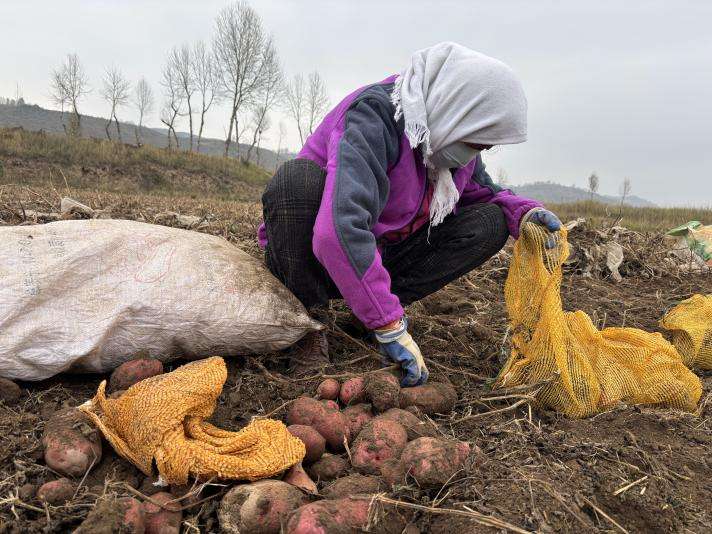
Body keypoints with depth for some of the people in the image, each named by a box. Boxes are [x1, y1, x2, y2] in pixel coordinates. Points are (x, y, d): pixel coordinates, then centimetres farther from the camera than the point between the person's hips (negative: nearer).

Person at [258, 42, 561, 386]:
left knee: (490, 222, -8)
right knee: (299, 178, -37)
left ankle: (384, 305, -7)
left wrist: (523, 212, -9)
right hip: (320, 258, -6)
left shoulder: (449, 133, -4)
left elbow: (483, 192, 14)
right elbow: (339, 229, -42)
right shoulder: (375, 116, -28)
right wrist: (390, 327, -40)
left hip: (379, 256, 6)